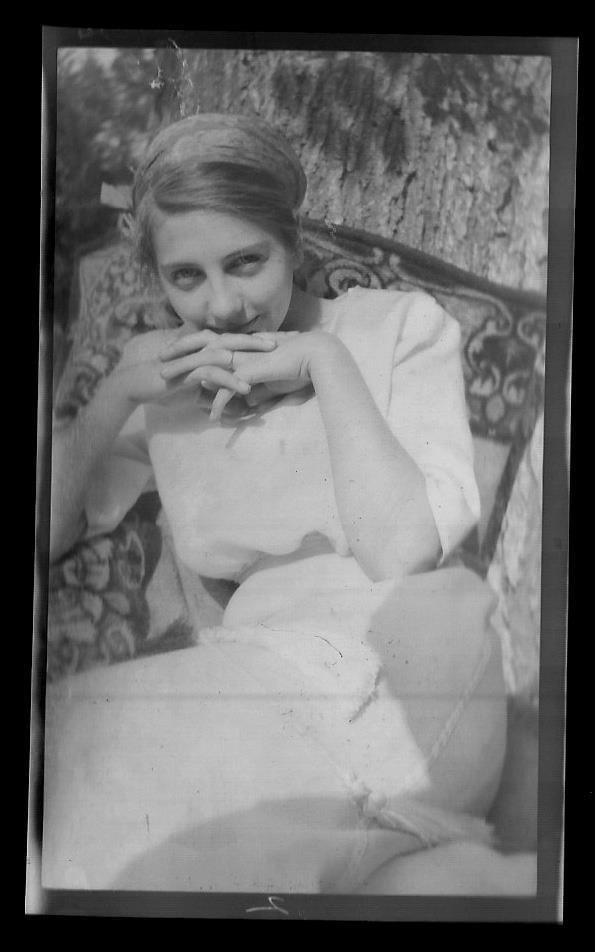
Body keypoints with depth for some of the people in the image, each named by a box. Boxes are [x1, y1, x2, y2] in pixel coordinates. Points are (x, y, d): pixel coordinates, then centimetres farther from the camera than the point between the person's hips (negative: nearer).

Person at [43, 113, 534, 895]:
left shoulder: (401, 325, 4)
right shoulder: (165, 389, 13)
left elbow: (400, 548, -9)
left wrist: (327, 361, -9)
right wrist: (115, 396, -3)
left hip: (407, 662, -4)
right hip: (270, 661, 4)